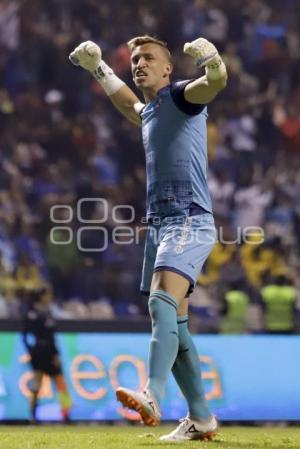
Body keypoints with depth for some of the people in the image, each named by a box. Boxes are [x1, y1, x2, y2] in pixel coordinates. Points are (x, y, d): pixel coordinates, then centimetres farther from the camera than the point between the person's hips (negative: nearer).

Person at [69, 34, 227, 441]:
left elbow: (214, 83, -24)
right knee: (173, 325, 6)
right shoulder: (147, 114, 23)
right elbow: (128, 103, 49)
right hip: (158, 224, 9)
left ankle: (152, 397, -44)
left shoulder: (181, 96, -1)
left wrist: (213, 65, -46)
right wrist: (97, 67, 53)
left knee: (162, 303, -27)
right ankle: (201, 418, 12)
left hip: (189, 222, -9)